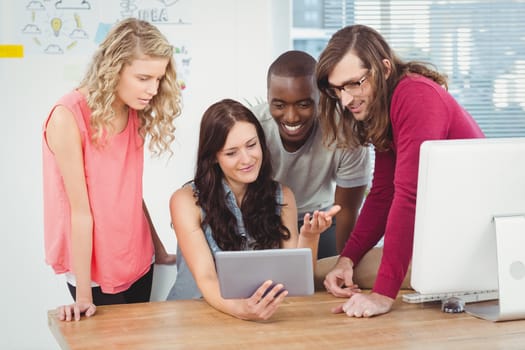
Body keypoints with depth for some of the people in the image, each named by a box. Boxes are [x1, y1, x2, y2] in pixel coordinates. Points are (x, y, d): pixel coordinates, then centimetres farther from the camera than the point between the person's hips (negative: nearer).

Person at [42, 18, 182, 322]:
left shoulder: (135, 113, 0)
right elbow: (80, 210, -21)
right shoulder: (69, 117, -20)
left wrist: (160, 250, 10)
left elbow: (131, 193, 7)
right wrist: (84, 294, -19)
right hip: (97, 273, -6)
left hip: (140, 264, 6)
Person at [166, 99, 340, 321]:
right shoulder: (187, 201, -5)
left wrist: (309, 237, -18)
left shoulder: (282, 197, 5)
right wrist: (239, 309, -35)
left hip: (265, 315, 3)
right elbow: (205, 279, -16)